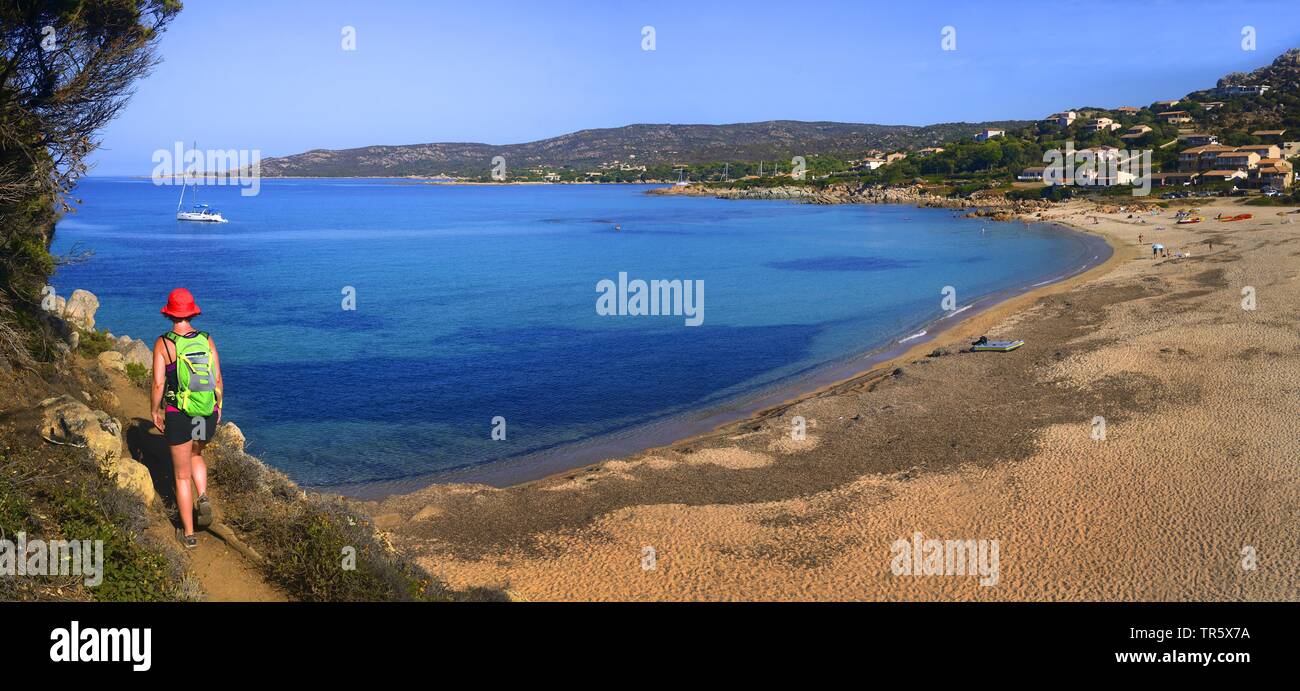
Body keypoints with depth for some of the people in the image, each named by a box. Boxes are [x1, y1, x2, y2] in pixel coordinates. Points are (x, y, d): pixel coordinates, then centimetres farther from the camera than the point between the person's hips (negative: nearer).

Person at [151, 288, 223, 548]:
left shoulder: (163, 343, -10)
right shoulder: (207, 340, -1)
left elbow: (158, 384, -11)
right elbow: (218, 380, 0)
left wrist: (155, 411, 4)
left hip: (178, 416, -3)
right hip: (207, 414, 3)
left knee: (183, 476, 11)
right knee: (196, 455, 32)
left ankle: (189, 534, 17)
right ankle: (203, 498, 7)